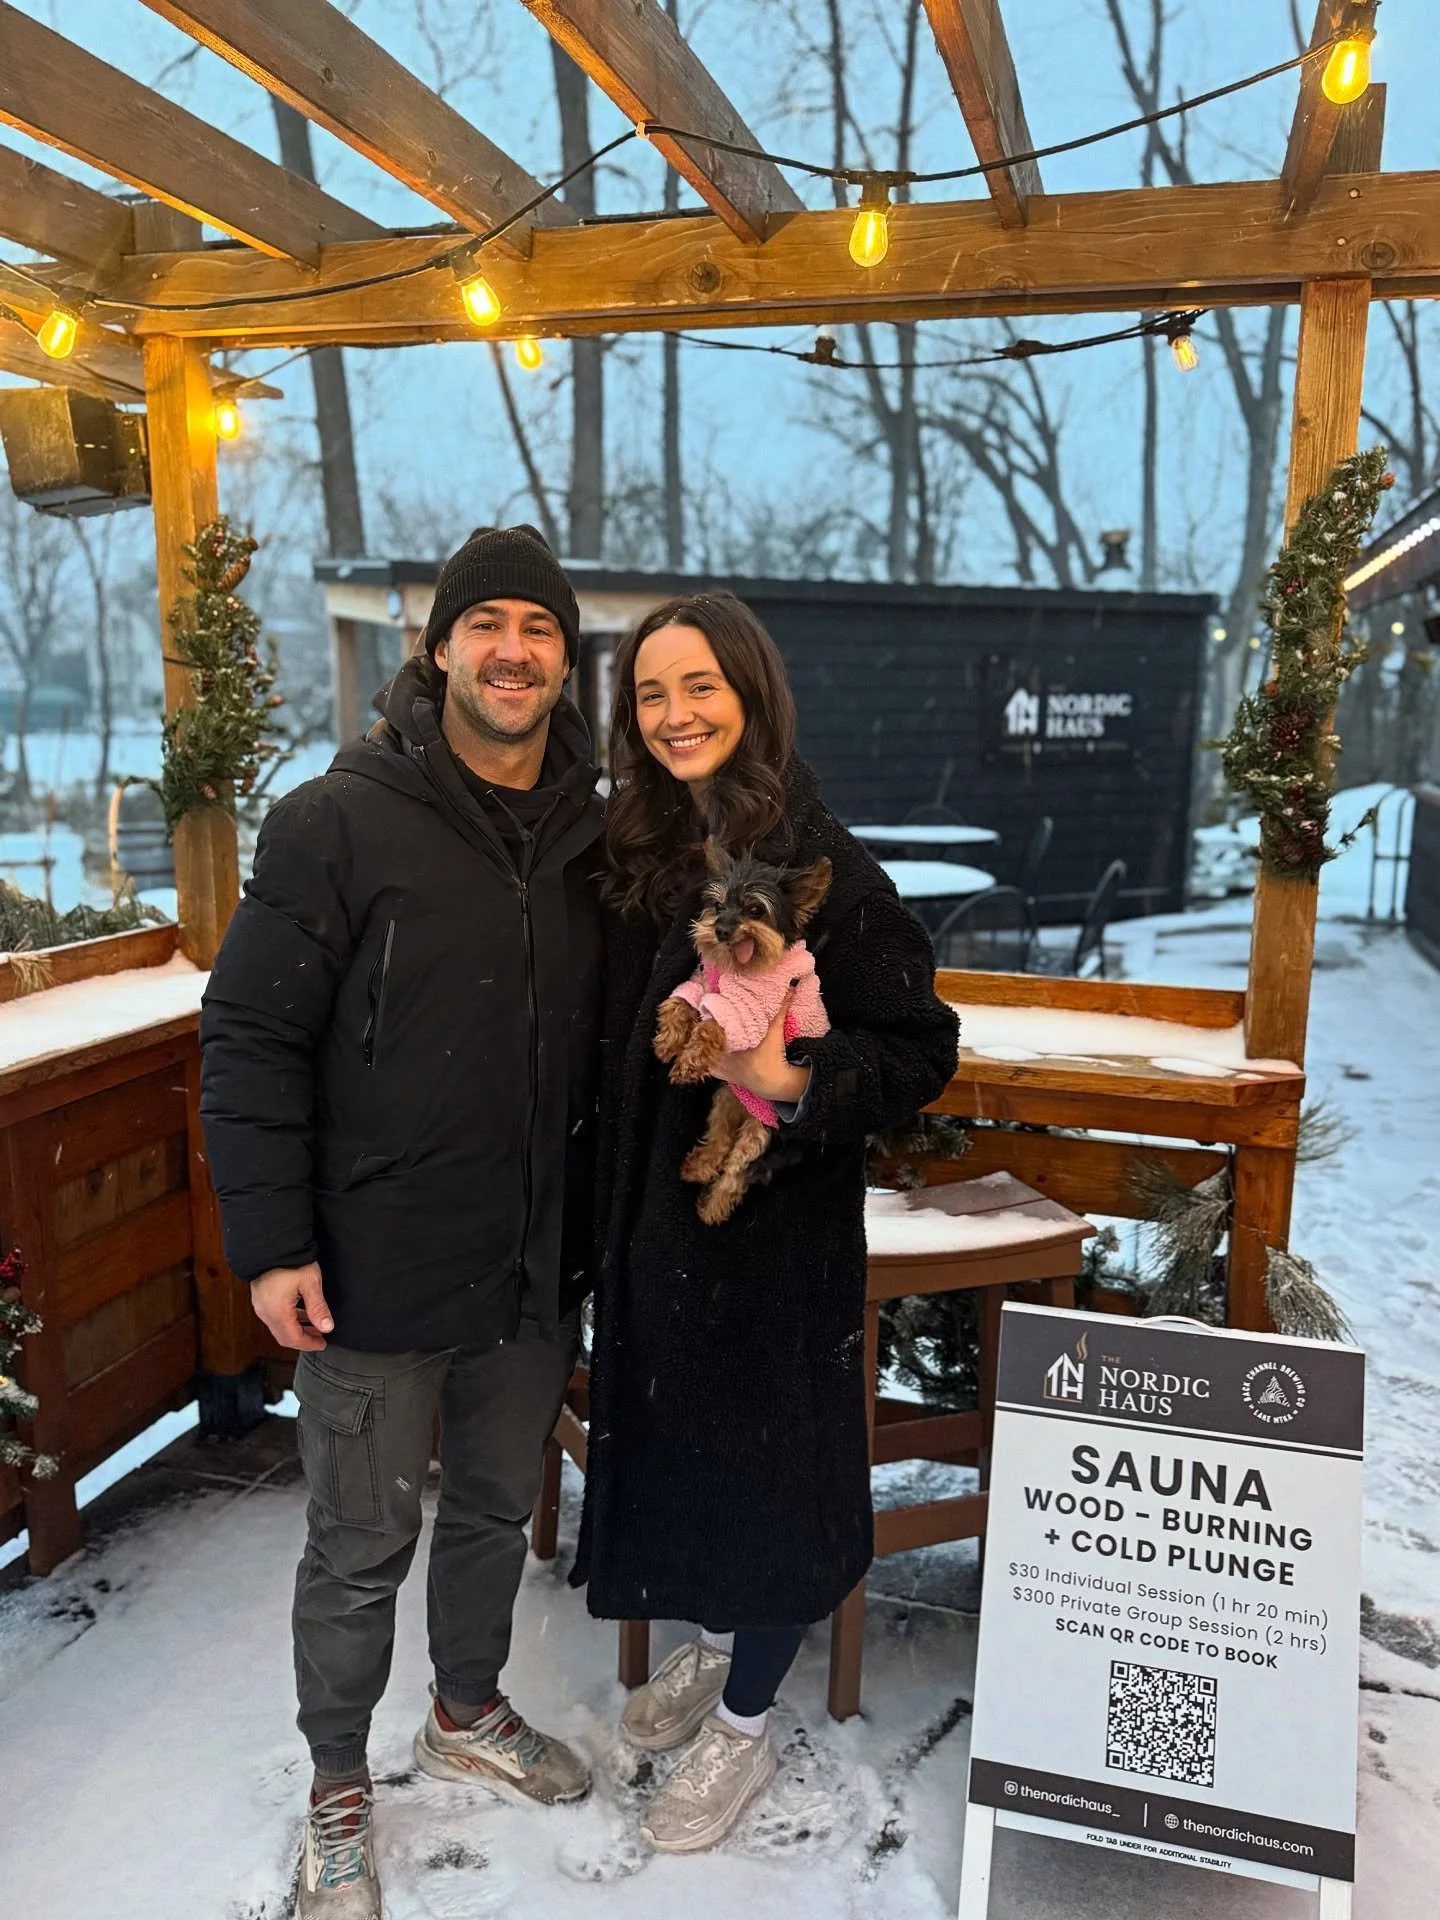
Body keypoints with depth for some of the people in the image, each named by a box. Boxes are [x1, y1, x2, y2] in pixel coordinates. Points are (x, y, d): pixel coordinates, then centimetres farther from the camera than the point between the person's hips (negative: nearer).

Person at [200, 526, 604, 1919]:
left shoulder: (591, 836, 3)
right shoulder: (340, 822, -12)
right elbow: (249, 1036, -12)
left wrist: (592, 1218, 10)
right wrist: (270, 1242, -14)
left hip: (535, 1267, 5)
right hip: (378, 1269, -4)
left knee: (498, 1507, 22)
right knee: (361, 1545, 11)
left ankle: (467, 1713, 48)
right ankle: (337, 1790, 37)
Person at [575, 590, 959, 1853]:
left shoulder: (820, 864, -18)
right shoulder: (643, 851, 2)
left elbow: (921, 1044, -15)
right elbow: (625, 1043, 9)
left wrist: (797, 1085, -30)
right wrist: (614, 1202, 1)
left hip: (779, 1220, -6)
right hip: (657, 1202, 7)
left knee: (764, 1452, 9)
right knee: (674, 1432, 21)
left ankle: (743, 1726, 32)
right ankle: (711, 1645, 47)